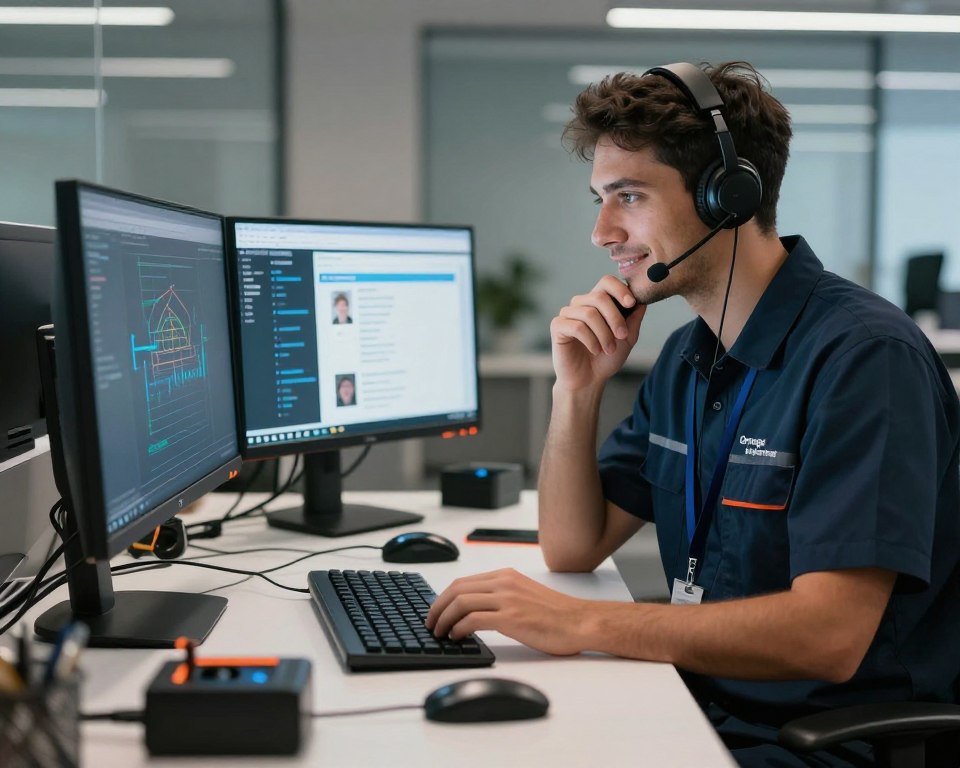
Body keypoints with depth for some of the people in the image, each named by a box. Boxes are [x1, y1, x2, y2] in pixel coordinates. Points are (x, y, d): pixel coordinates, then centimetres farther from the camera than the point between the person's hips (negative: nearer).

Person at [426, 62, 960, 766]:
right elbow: (573, 549, 11)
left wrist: (580, 624, -27)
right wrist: (578, 390, -3)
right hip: (697, 706, 7)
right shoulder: (687, 358, 9)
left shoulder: (865, 356, -18)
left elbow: (828, 636, -27)